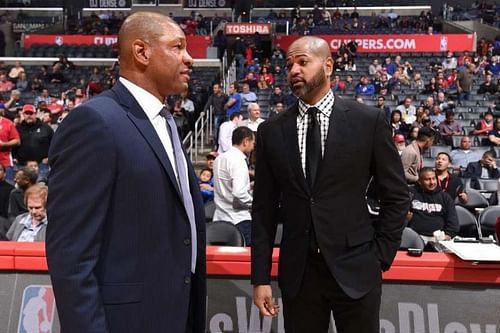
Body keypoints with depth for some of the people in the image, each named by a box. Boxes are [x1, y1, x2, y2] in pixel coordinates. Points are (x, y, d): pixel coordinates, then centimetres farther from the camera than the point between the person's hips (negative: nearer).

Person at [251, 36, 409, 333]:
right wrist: (261, 277, 1)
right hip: (297, 273, 2)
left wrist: (381, 256, -1)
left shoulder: (369, 121, -4)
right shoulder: (272, 131, 2)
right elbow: (264, 208, 3)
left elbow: (396, 196, 2)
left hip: (354, 269, -1)